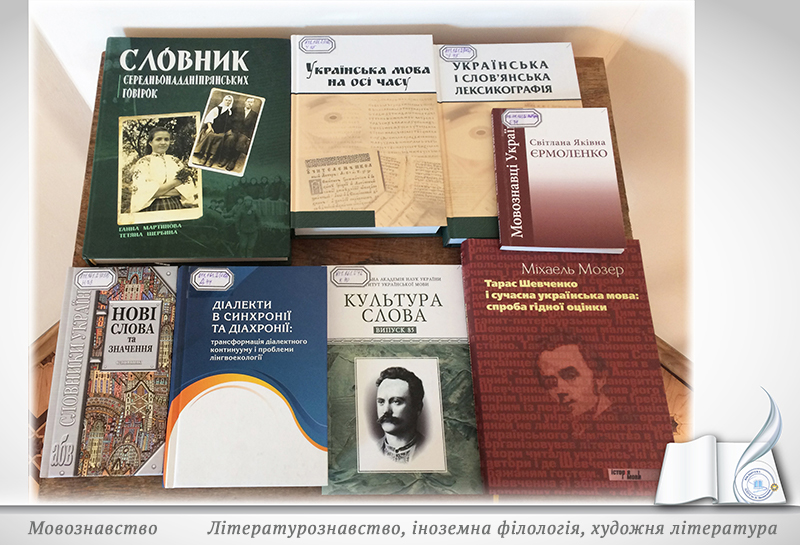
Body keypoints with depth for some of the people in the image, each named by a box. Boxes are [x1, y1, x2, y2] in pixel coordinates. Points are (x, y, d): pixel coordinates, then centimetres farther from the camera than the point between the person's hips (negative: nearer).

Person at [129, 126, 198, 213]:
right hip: (153, 209, -3)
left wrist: (160, 191, -7)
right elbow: (145, 192, -6)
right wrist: (176, 182, -6)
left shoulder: (176, 161, 16)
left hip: (178, 208, 4)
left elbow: (189, 188, 4)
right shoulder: (142, 163, 8)